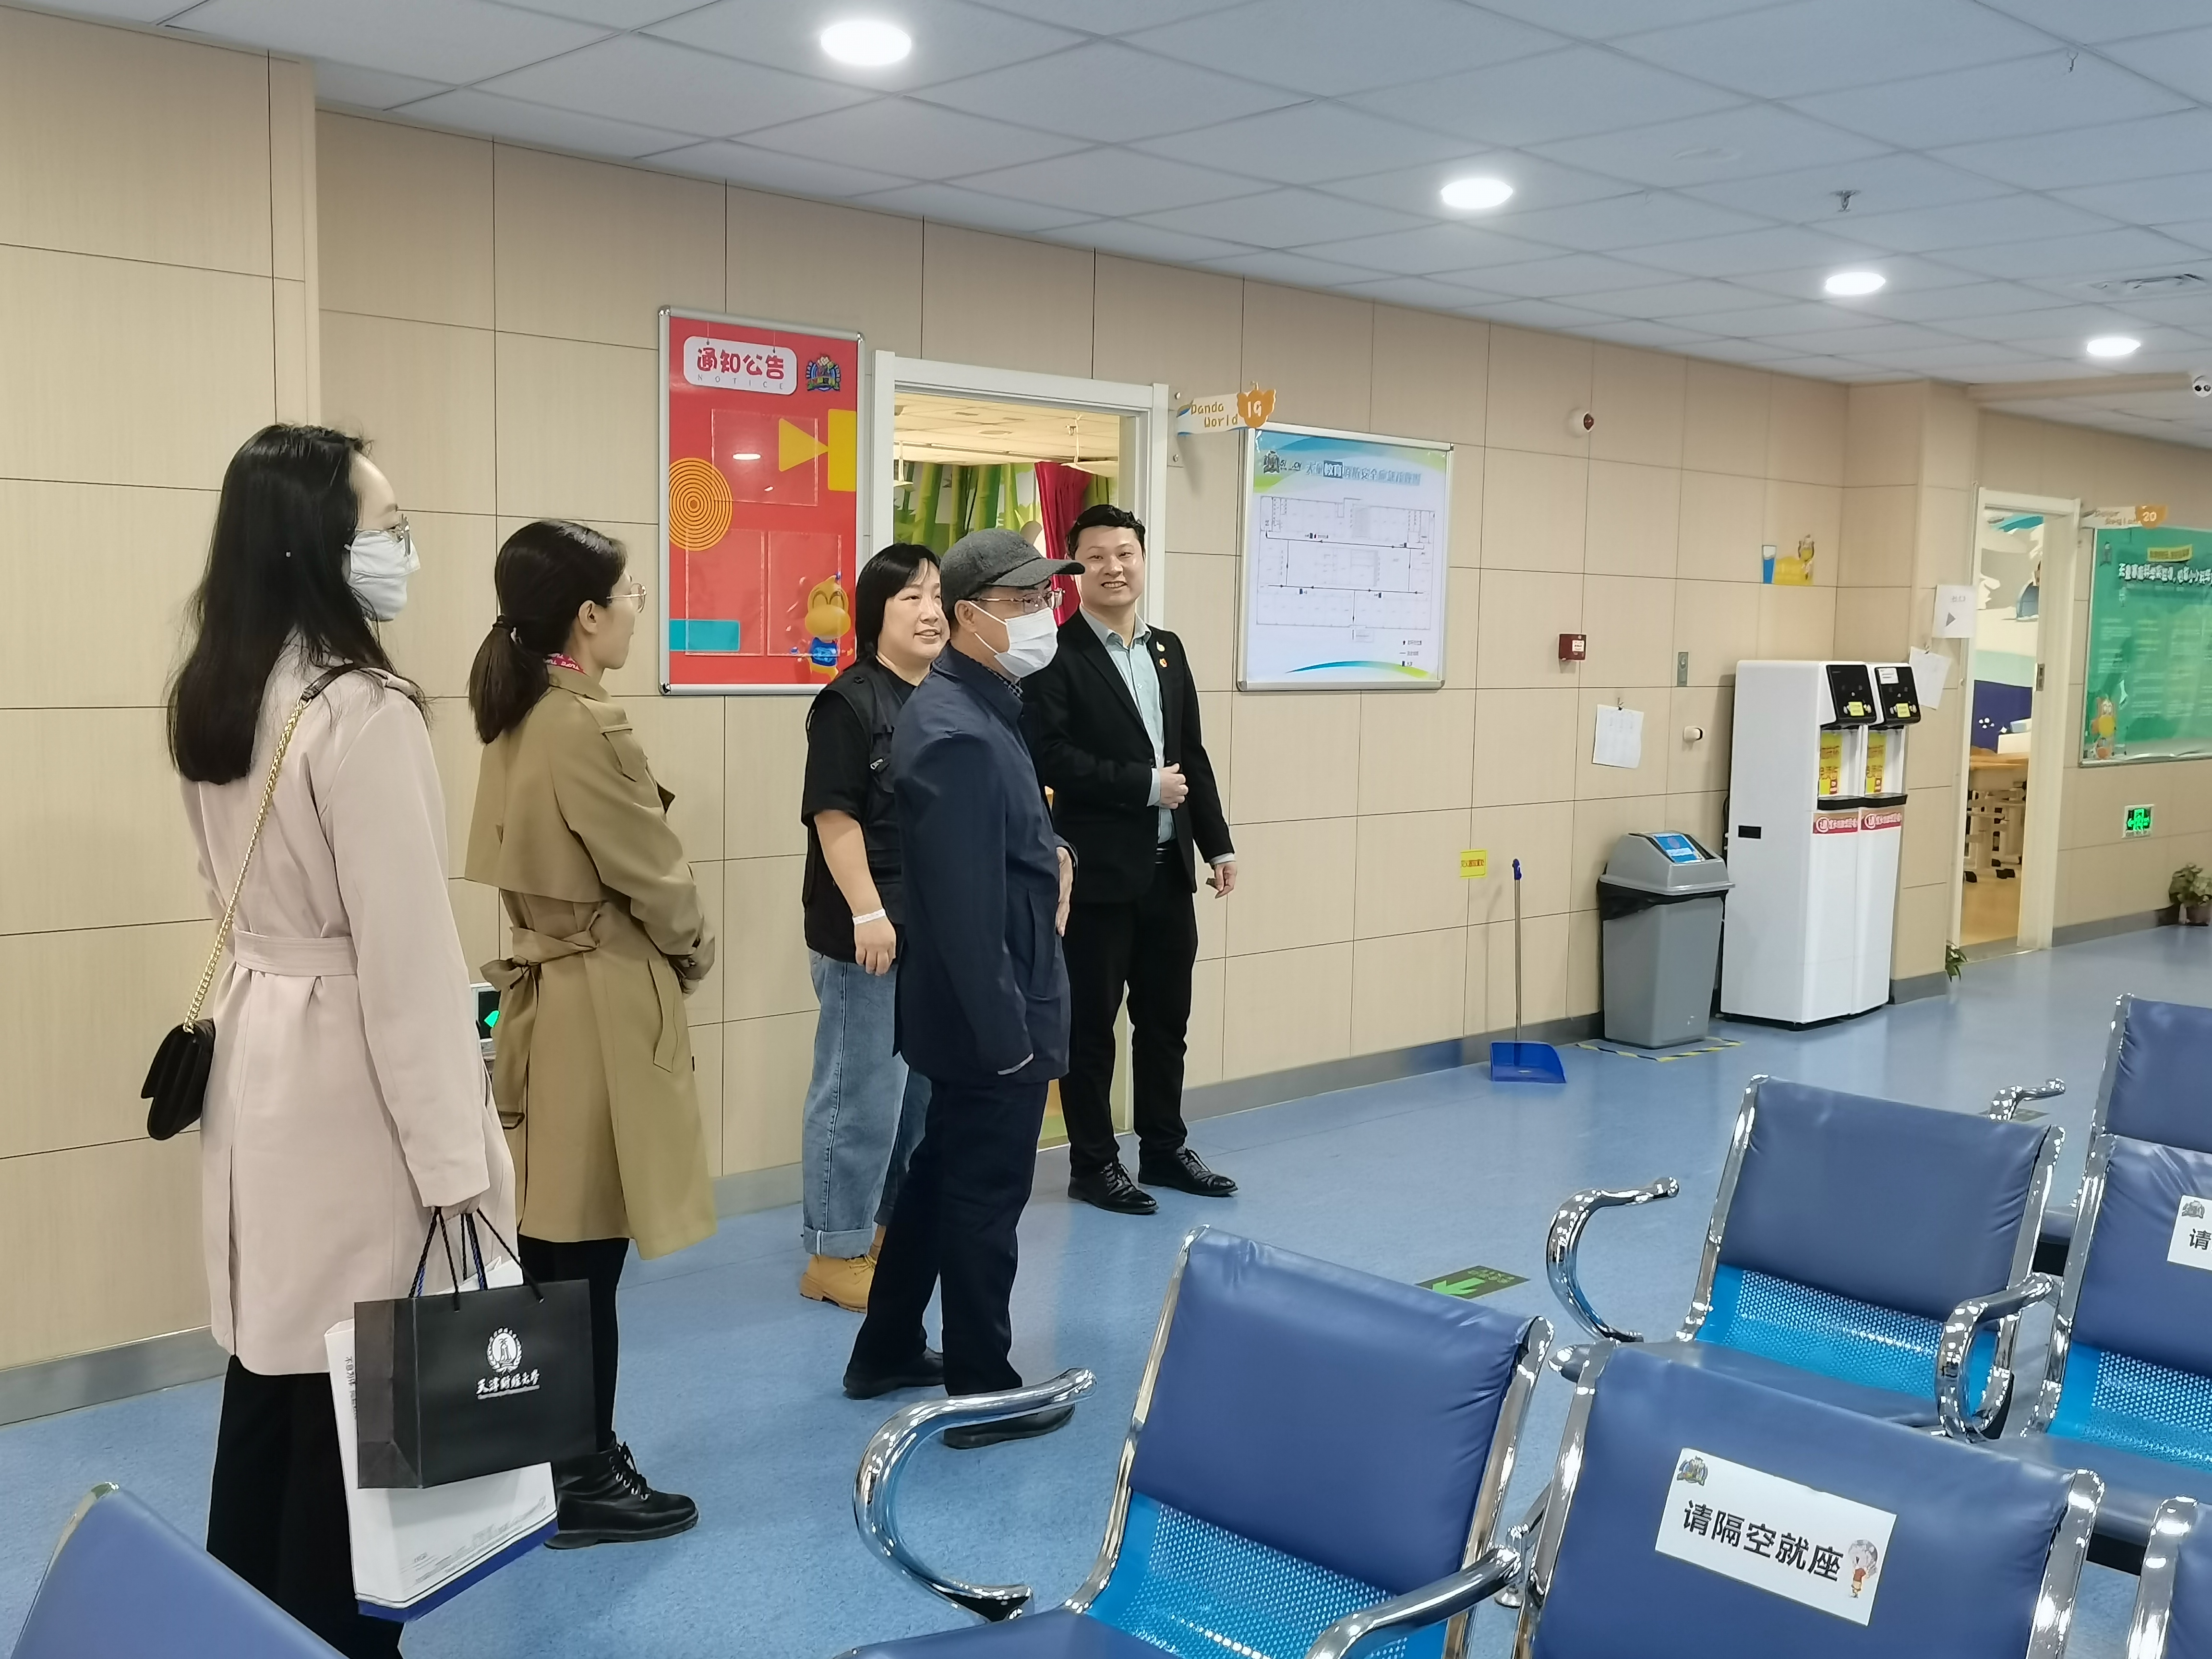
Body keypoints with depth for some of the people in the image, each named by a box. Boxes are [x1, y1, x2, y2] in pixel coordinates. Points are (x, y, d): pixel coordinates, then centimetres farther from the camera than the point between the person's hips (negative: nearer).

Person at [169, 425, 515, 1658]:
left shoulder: (215, 700, 6)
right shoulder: (363, 710, -20)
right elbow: (407, 953, -21)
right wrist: (457, 1155, -18)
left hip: (260, 1056, 9)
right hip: (349, 1074, -9)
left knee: (271, 1380, 19)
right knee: (350, 1401, 4)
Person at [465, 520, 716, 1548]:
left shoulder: (517, 721, 9)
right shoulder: (588, 728, -20)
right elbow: (657, 879, -14)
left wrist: (666, 949, 9)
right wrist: (696, 953, 6)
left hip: (546, 995, 9)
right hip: (604, 1009, -9)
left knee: (551, 1250, 16)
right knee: (585, 1260, 1)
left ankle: (557, 1460, 28)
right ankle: (583, 1482, 13)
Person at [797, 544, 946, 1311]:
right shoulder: (849, 703, -12)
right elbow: (836, 817, -17)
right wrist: (868, 913, -21)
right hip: (870, 929, -8)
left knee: (926, 1085, 17)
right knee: (862, 1091, -2)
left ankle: (894, 1226, 32)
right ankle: (835, 1252, 10)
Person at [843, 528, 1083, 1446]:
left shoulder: (974, 706, 9)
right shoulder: (958, 733, -24)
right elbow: (965, 905, -27)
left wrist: (1050, 849, 6)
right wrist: (1008, 1031, -23)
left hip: (965, 1012, 10)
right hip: (989, 1016, -10)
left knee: (941, 1174, 22)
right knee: (986, 1200, 4)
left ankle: (887, 1353, 37)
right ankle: (985, 1395, 20)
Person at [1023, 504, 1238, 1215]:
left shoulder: (1167, 649, 13)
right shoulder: (1056, 656, -9)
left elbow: (1193, 755, 15)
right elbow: (1048, 756, -19)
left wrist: (1217, 843, 11)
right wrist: (1144, 784, -17)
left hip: (1168, 870, 7)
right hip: (1099, 873, -6)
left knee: (1166, 1019, 15)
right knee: (1091, 1024, 5)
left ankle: (1164, 1148, 29)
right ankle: (1092, 1163, 17)